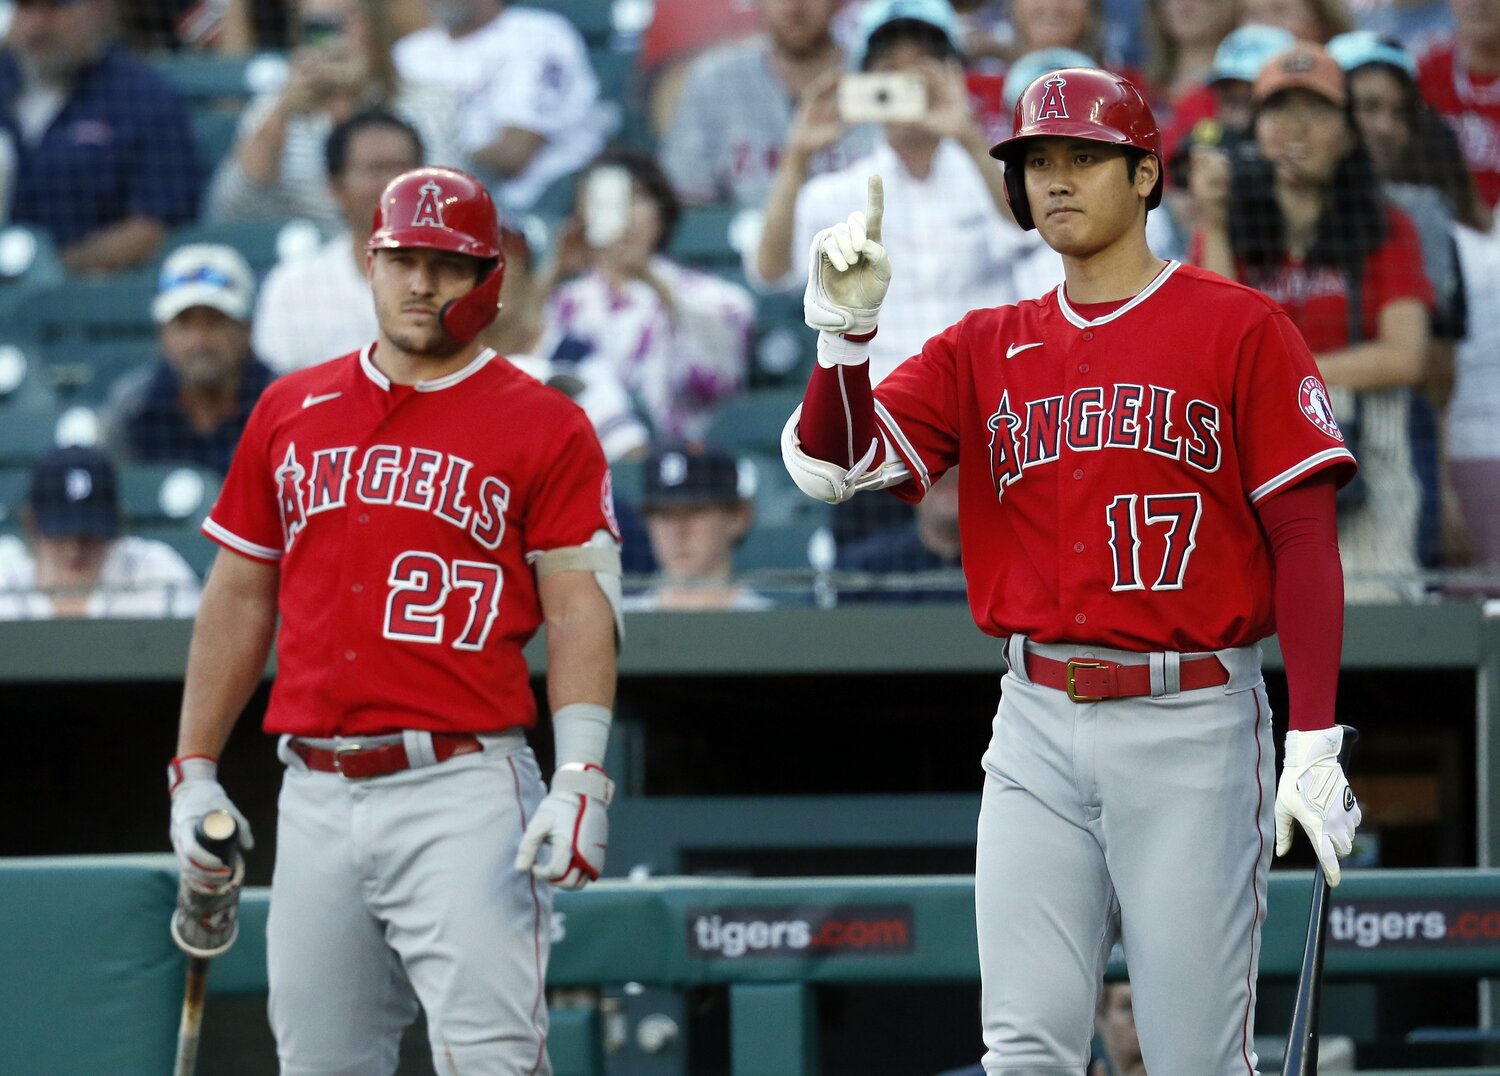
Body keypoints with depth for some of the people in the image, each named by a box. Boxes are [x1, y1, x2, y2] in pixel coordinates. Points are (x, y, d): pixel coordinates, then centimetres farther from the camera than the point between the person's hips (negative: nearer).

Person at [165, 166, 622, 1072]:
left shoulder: (543, 426, 2)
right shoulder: (292, 411, 15)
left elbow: (580, 610, -3)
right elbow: (239, 596, 19)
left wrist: (582, 777, -15)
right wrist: (194, 769, 14)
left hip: (462, 788, -5)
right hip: (315, 789, 5)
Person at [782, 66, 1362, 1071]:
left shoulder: (1240, 329, 0)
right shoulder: (984, 349, 13)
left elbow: (1305, 538, -4)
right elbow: (832, 465, 5)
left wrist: (1316, 743, -12)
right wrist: (843, 327, -13)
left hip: (1191, 724, -4)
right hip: (1039, 724, 4)